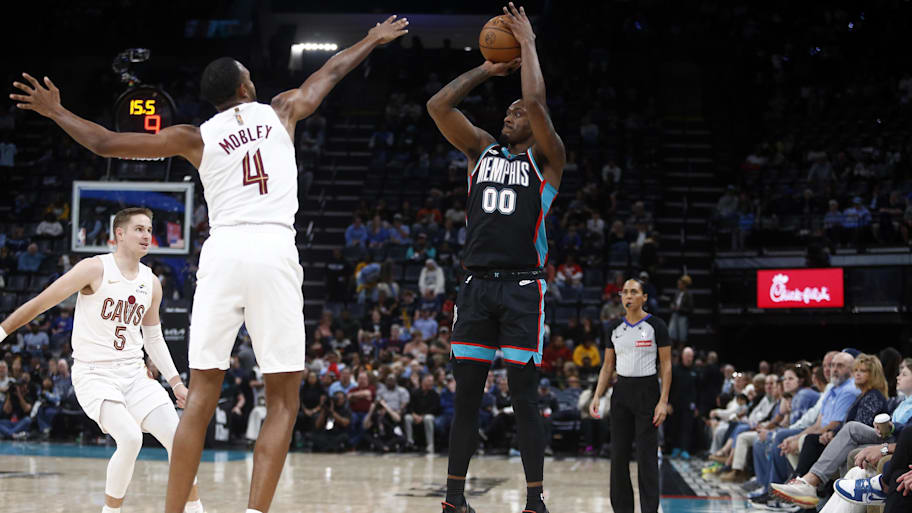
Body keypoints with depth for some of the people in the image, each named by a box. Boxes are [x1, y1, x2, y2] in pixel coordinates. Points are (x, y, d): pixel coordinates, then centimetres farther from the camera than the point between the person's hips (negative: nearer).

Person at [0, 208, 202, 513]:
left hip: (134, 374, 6)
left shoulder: (151, 283, 8)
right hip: (94, 374, -6)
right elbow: (39, 304, -7)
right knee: (131, 438, -27)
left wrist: (176, 382, 14)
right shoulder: (95, 269, -10)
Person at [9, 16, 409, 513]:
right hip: (275, 250, -1)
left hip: (223, 250, 1)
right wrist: (373, 40, 52)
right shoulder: (281, 112, 16)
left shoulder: (196, 137, 13)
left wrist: (56, 112, 28)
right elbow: (330, 71, 35)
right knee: (283, 399, 3)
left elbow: (105, 143, 13)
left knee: (201, 396, 6)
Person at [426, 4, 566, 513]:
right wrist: (487, 70, 10)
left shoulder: (546, 157, 3)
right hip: (478, 285, 4)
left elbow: (536, 103, -13)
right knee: (466, 397, 6)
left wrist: (528, 44, -3)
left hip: (523, 288, -4)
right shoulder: (482, 149, 16)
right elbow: (438, 106, 7)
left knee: (525, 397, -5)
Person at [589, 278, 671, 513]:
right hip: (621, 391, 5)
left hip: (647, 391, -5)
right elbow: (607, 367, 13)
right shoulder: (613, 328, 7)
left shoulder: (656, 326, -5)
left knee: (646, 456, -5)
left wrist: (663, 401, -12)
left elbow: (666, 366, -5)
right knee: (619, 455, 4)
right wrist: (597, 396, 2)